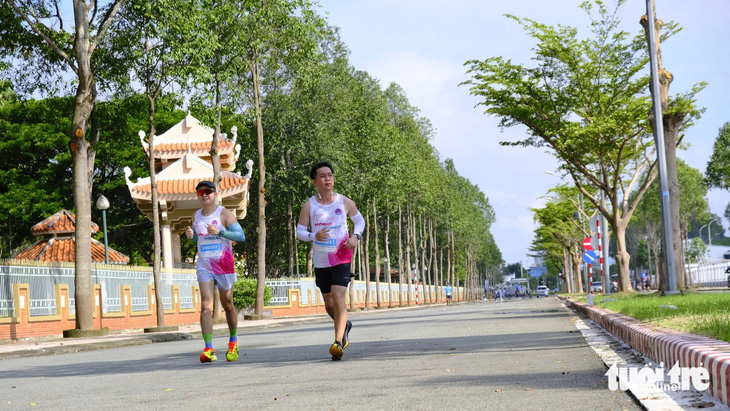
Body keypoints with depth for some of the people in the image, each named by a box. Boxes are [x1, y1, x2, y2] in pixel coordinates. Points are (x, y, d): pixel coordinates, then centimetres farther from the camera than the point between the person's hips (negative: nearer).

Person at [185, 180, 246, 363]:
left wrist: (219, 232, -24)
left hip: (224, 266, -3)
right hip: (204, 267, 3)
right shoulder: (196, 216, 10)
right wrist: (191, 235, 1)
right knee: (206, 306, -12)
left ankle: (233, 341, 34)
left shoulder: (224, 214, -5)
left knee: (227, 305, 10)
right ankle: (209, 349, -19)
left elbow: (241, 236, -11)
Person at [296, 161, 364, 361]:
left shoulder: (344, 202, -1)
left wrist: (355, 236, -6)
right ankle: (345, 325, 43)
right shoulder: (309, 205, -3)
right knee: (328, 303, 12)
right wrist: (314, 236, -22)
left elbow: (359, 220, 13)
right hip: (321, 260, 2)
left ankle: (338, 342, -21)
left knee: (338, 296, -19)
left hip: (342, 258, -2)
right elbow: (299, 231, -1)